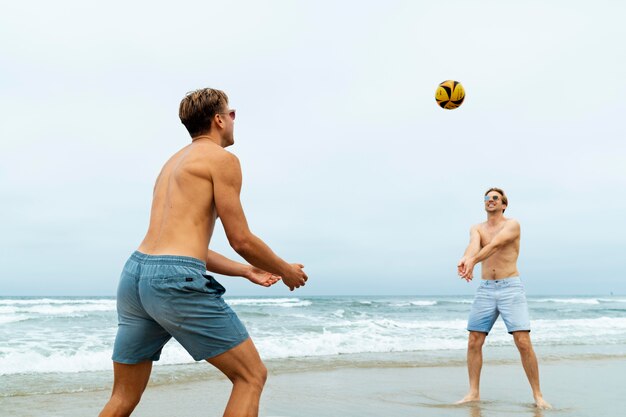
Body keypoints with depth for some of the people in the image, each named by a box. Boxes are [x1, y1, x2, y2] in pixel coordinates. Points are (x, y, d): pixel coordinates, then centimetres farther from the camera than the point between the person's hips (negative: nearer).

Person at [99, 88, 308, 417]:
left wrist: (246, 271, 33)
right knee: (251, 376, 3)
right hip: (175, 279, -9)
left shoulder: (174, 162, 28)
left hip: (134, 272, 9)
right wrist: (286, 271, 15)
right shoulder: (222, 158, 1)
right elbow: (241, 240, -2)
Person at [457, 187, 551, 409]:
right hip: (485, 289, 4)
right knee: (474, 342, 1)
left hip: (511, 288, -4)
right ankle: (474, 393, 11)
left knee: (523, 343, -11)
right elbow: (474, 245, -13)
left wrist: (472, 261, -36)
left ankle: (537, 395, -1)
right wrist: (465, 259, -37)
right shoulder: (477, 228, 11)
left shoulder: (512, 225, -1)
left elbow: (495, 244, -21)